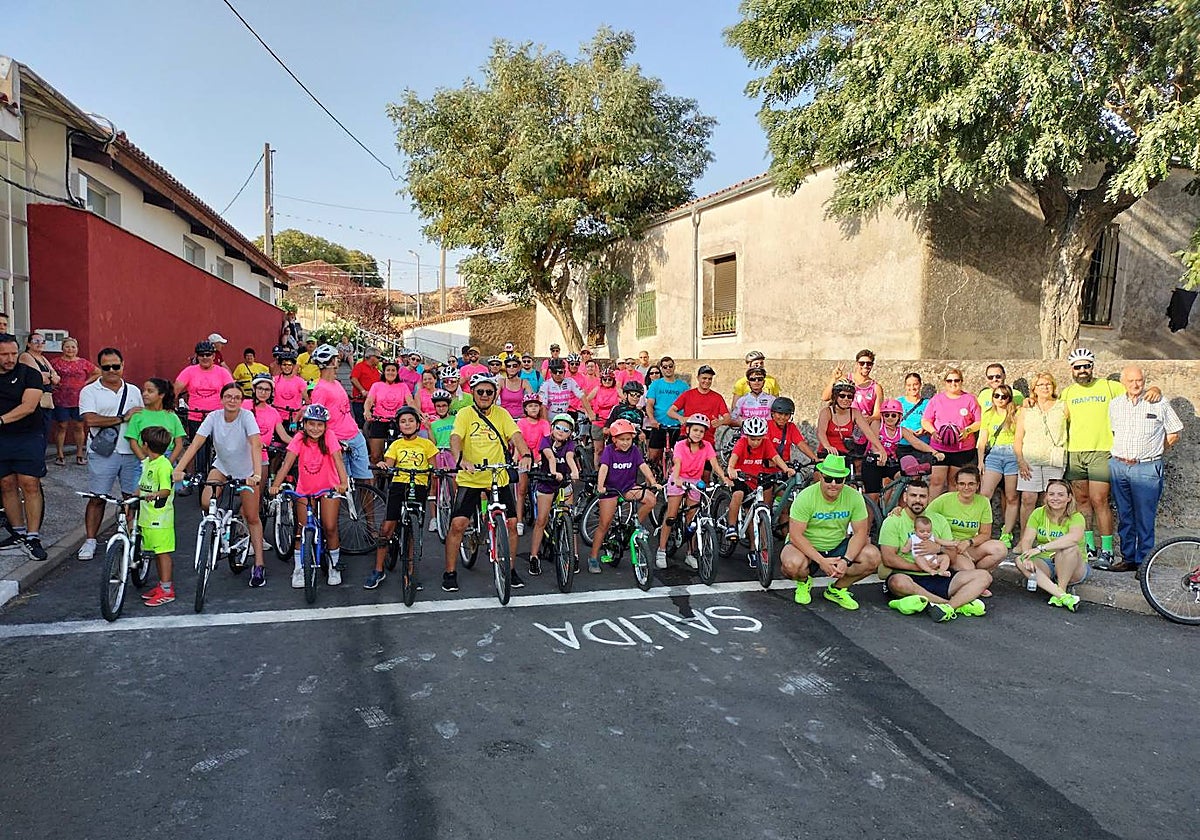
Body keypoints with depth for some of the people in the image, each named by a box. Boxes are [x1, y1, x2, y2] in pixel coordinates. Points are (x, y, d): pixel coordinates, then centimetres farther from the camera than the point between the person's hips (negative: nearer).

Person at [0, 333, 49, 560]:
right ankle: (18, 533, 17)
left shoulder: (29, 374, -3)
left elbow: (28, 406, -13)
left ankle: (33, 538, -3)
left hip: (28, 437, -4)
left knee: (30, 485, -6)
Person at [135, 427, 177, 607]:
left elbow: (166, 490, -26)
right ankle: (162, 584, 26)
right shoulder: (147, 462, 13)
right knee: (155, 552, 16)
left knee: (163, 551, -4)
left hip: (160, 518, -9)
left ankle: (167, 590, 0)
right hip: (147, 516, 9)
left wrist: (155, 494, -44)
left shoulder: (163, 465, -16)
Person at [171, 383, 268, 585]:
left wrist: (257, 474, -51)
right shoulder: (214, 417, -17)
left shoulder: (246, 416, -24)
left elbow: (256, 445, -37)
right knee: (206, 504, -20)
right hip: (221, 466, 3)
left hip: (246, 470, -3)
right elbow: (195, 443, -25)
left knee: (252, 518, -2)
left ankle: (259, 565, 7)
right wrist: (178, 469, -38)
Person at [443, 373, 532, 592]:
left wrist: (525, 455, -29)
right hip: (470, 479, -2)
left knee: (511, 523, 1)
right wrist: (460, 459, -38)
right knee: (458, 524, -9)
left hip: (499, 479, 3)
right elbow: (455, 438, -18)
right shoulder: (465, 414, -3)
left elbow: (515, 435, -9)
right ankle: (450, 573, 7)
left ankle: (509, 569, 19)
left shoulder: (501, 414, 4)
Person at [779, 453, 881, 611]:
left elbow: (860, 532, -8)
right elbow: (796, 535, -22)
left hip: (837, 545, 4)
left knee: (873, 557, -20)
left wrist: (846, 561, -24)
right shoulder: (806, 497, -20)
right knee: (792, 564, -37)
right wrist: (821, 561, -29)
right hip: (807, 546, -3)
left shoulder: (854, 497, -11)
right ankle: (804, 582, 4)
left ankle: (837, 589, 4)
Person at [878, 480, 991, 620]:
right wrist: (922, 567, -11)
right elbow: (888, 559, -8)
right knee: (898, 582, -40)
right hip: (908, 577, -5)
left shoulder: (939, 520, 17)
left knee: (984, 576, -12)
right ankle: (959, 604, -31)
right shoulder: (893, 521, 2)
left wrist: (938, 548, -7)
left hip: (939, 577, 5)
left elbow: (952, 558, 15)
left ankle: (946, 607, -34)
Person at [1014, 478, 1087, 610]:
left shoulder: (1076, 517, -11)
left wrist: (1041, 548, -39)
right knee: (1020, 561, -27)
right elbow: (1027, 539, -9)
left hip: (1073, 569, -4)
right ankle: (1063, 596, -37)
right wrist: (1026, 558, -30)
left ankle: (1061, 589, -21)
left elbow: (1074, 538, -35)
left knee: (1069, 547, -34)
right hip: (1046, 565, 4)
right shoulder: (1039, 513, 1)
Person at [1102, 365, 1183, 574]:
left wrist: (1153, 451, 5)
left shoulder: (1159, 404, -1)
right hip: (1118, 466, 4)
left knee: (1144, 518, -3)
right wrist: (1120, 454, 14)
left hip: (1146, 469, -4)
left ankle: (1144, 561, 6)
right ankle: (1128, 558, 19)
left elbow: (1174, 433, 6)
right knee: (1124, 516, 10)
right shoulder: (1114, 404, 9)